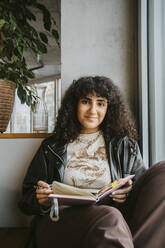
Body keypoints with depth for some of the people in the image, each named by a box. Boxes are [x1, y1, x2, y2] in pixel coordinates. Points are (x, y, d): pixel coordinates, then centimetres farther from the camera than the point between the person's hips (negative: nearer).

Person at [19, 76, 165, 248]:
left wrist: (130, 193, -9)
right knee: (110, 217, -41)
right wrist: (42, 201, -9)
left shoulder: (125, 144, 16)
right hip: (62, 219, -3)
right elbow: (28, 197, 15)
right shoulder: (51, 147, 16)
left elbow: (144, 185, 15)